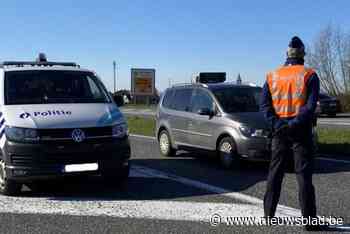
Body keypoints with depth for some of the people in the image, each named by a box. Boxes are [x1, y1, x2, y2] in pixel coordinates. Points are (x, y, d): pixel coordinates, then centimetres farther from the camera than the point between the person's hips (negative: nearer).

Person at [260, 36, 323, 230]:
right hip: (301, 130, -3)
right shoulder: (309, 75, -3)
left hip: (279, 130, 3)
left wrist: (277, 123, -9)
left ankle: (269, 213, 16)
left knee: (275, 173, 12)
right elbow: (311, 105, -15)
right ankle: (309, 218, 2)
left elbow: (264, 104, -1)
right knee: (304, 174, 0)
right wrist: (295, 123, -17)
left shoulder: (272, 76, 7)